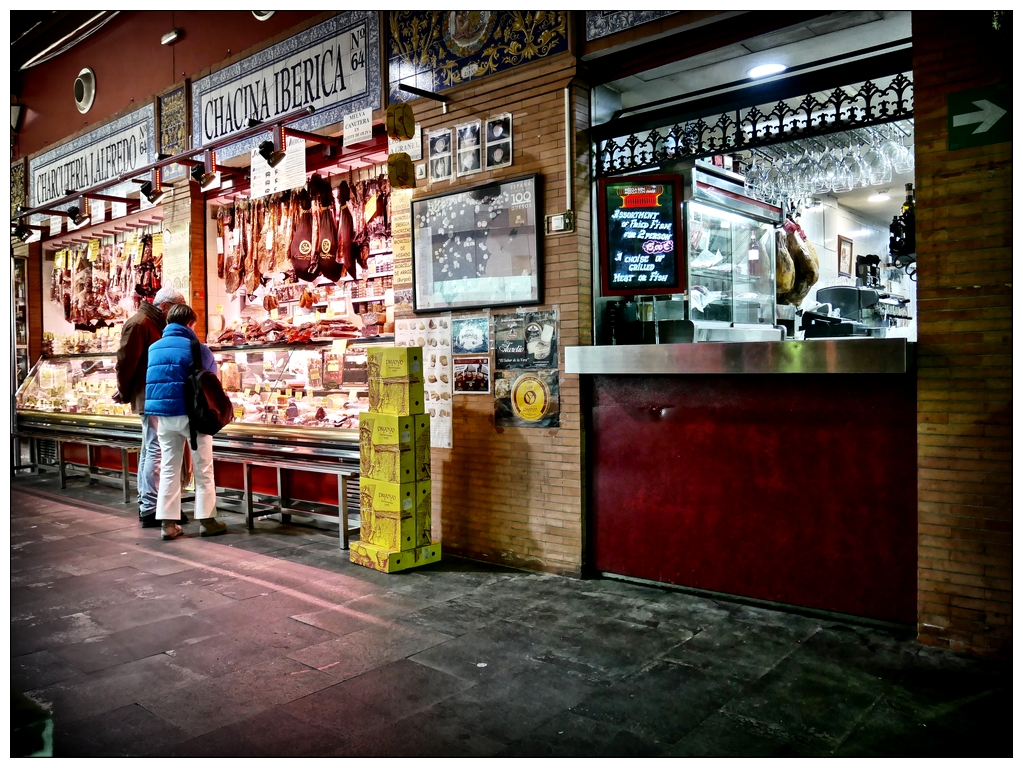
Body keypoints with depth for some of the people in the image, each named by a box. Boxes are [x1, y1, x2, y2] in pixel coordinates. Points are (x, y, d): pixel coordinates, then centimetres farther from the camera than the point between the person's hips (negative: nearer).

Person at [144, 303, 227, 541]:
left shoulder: (154, 348, 9)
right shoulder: (197, 348, -7)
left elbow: (151, 381, 14)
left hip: (163, 415, 5)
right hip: (192, 414, -5)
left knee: (168, 469, 11)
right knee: (203, 470, 5)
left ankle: (168, 523, 10)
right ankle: (207, 521, 8)